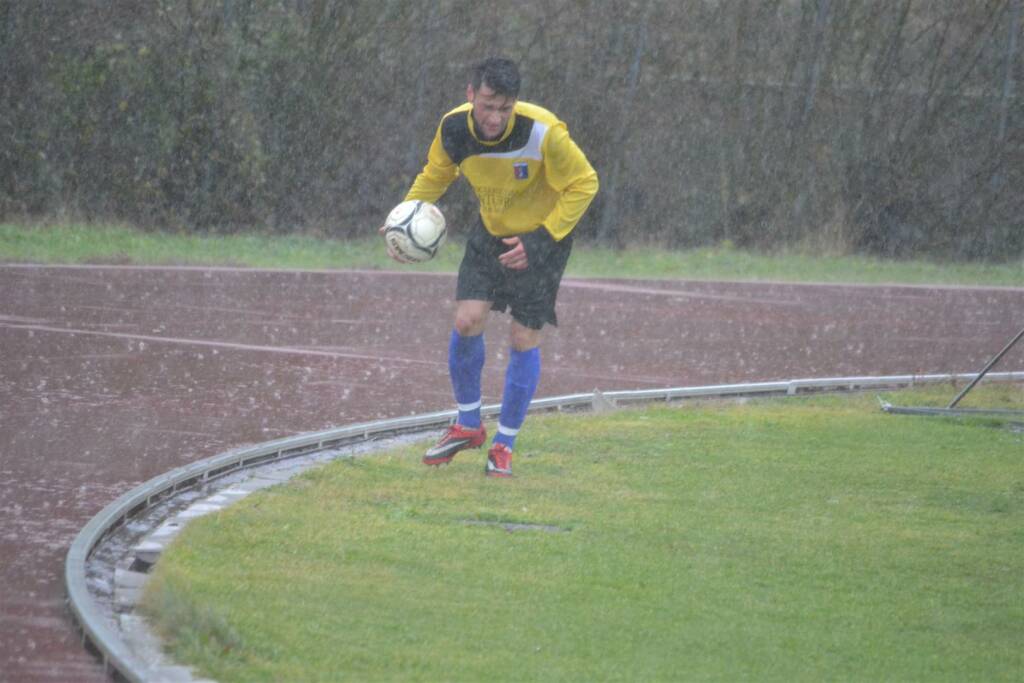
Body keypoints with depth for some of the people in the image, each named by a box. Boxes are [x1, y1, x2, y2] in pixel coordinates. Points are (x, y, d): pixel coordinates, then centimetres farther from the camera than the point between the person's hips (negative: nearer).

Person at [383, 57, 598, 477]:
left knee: (524, 339, -5)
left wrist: (541, 241, -22)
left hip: (543, 237, -4)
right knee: (467, 320, -11)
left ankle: (505, 445, 11)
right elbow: (435, 175, 4)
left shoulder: (543, 133, -30)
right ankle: (468, 426, 10)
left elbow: (583, 183, -17)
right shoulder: (454, 129, -17)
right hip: (490, 233, 4)